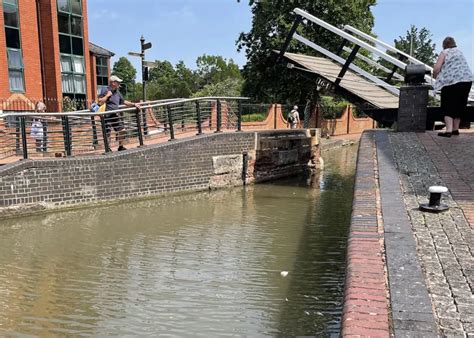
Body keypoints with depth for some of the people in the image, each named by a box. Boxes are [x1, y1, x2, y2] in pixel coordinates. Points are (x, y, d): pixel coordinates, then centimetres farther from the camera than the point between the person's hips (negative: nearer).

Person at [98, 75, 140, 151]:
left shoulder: (117, 92, 14)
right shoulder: (105, 90, -8)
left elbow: (124, 101, 22)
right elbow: (100, 102, -16)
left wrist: (134, 104, 15)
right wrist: (107, 95, -16)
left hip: (116, 115, 7)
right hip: (107, 116, -7)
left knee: (122, 130, 5)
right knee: (107, 134, -3)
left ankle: (121, 147, 20)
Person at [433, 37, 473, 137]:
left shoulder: (444, 53, 3)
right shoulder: (460, 52, 22)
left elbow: (436, 68, -9)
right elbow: (463, 67, 22)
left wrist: (435, 77, 10)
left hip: (451, 81, -5)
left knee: (448, 106, -2)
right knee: (459, 105, 13)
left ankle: (449, 130, -14)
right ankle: (456, 129, 19)